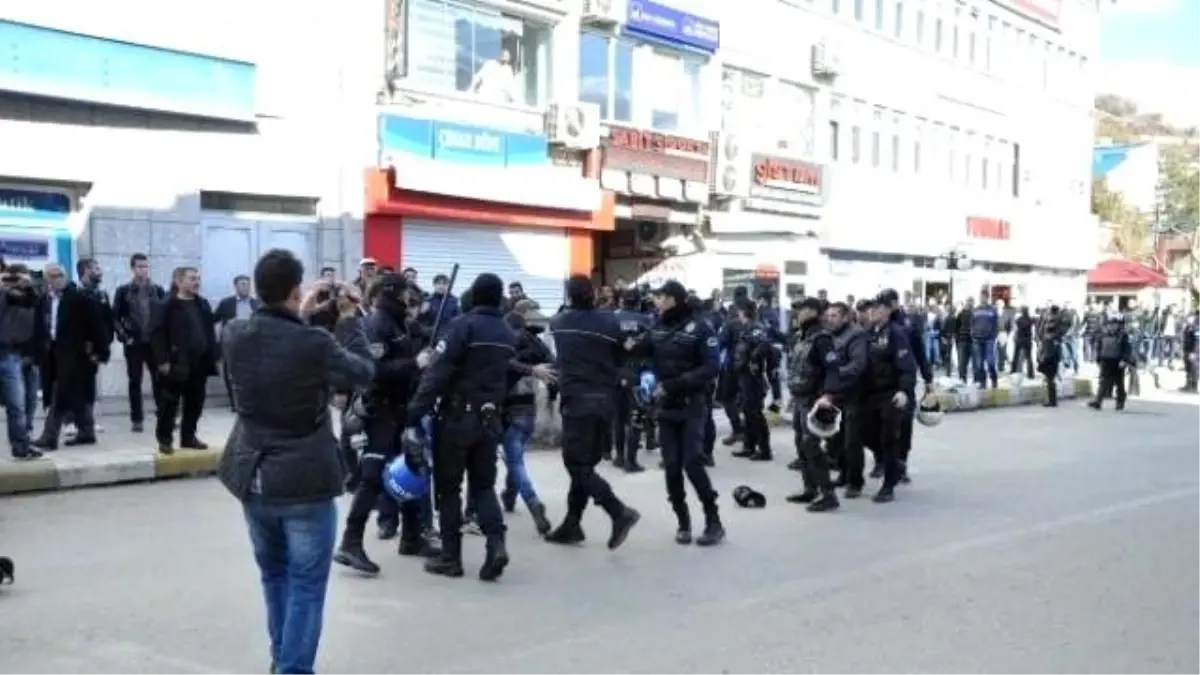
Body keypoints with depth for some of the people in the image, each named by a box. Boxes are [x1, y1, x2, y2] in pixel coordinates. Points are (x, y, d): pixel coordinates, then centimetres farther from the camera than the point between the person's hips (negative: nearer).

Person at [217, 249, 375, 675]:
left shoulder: (235, 337, -6)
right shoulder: (315, 344, -21)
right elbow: (363, 372, -4)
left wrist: (300, 316, 14)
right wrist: (350, 320, 6)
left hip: (254, 480, 6)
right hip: (305, 482, -6)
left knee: (274, 576, 24)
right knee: (306, 585, 6)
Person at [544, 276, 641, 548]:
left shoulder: (559, 323, 4)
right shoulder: (610, 322, 1)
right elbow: (621, 359, 8)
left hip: (577, 400, -3)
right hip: (606, 401, 4)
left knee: (577, 465, -2)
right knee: (585, 464, 12)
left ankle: (620, 512, -17)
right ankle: (571, 525, 17)